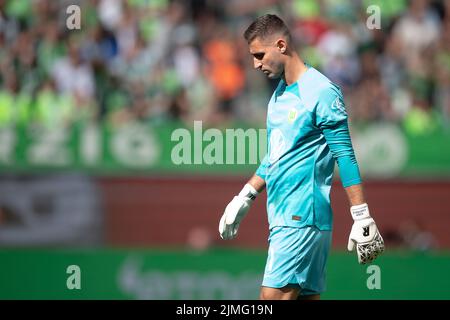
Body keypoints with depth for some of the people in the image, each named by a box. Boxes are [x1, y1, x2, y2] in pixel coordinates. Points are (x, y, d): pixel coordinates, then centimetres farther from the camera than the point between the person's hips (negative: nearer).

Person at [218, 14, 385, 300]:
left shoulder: (321, 92, -11)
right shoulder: (279, 95, 16)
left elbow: (345, 157, -12)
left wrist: (362, 219, -15)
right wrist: (244, 199, 26)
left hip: (303, 218, -9)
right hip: (282, 218, 9)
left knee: (273, 296, -15)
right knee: (306, 296, 5)